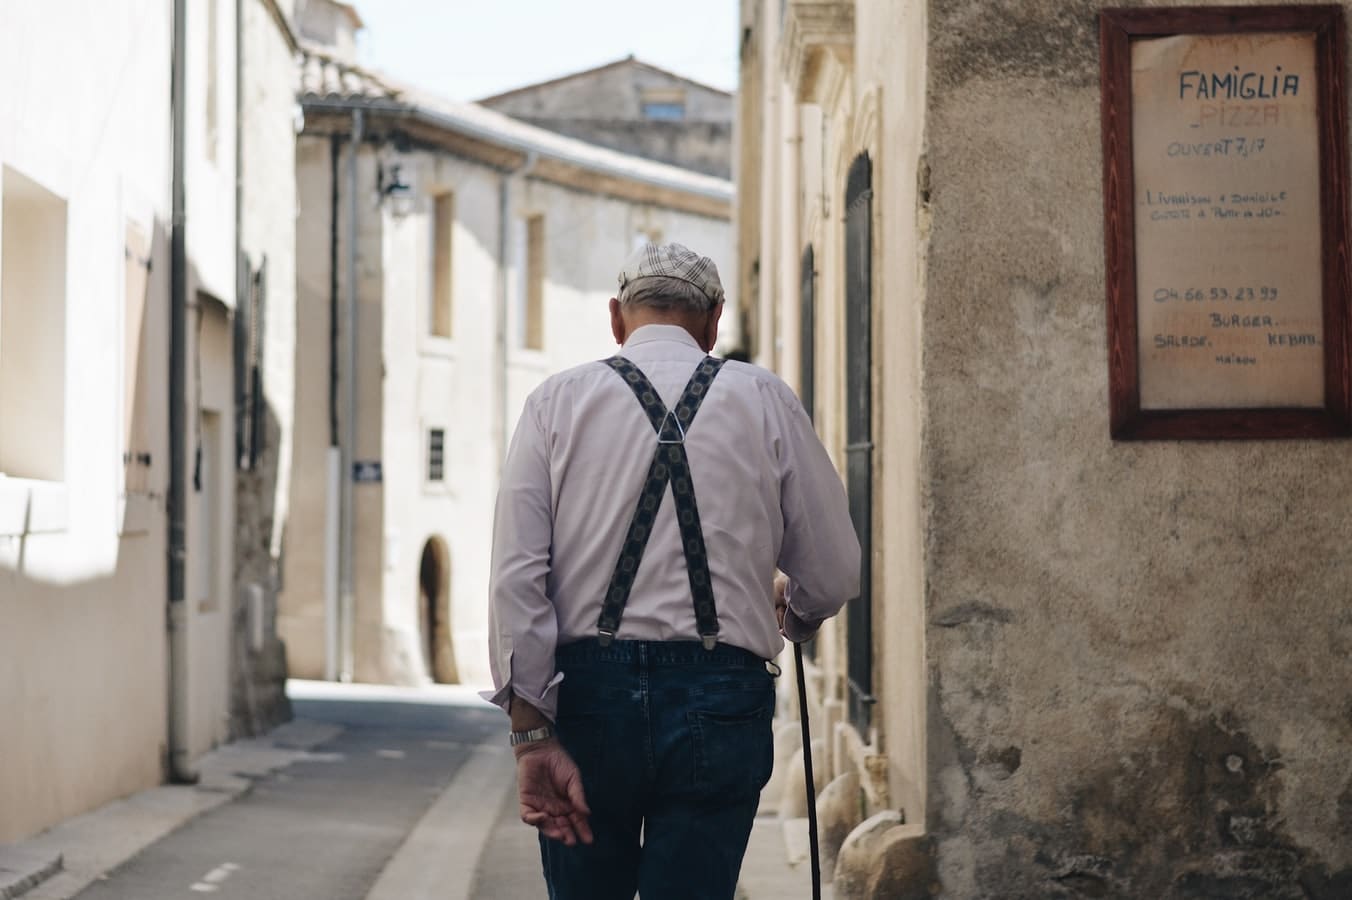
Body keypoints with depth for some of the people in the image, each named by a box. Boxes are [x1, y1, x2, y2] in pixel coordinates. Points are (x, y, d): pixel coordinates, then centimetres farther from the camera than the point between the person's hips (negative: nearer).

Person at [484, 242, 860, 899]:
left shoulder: (555, 401, 6)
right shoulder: (766, 402, 6)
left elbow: (516, 576, -4)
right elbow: (834, 575, 6)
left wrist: (533, 736, -5)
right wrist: (792, 618, 30)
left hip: (588, 695, 1)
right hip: (719, 698, -1)